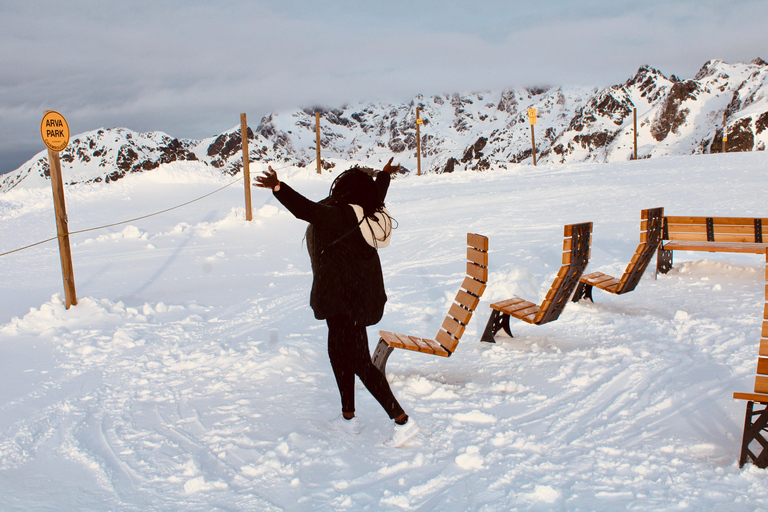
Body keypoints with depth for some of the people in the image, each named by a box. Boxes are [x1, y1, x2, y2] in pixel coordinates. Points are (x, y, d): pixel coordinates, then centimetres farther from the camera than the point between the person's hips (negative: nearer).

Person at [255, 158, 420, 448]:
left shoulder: (342, 215, -23)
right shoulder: (369, 213, 4)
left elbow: (308, 210, -39)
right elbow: (377, 193, 26)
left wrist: (278, 188, -48)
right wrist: (384, 174, 45)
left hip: (344, 299, -10)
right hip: (363, 295, 10)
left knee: (359, 363, -3)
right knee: (338, 354, 21)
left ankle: (402, 421, 0)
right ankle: (348, 418, 32)